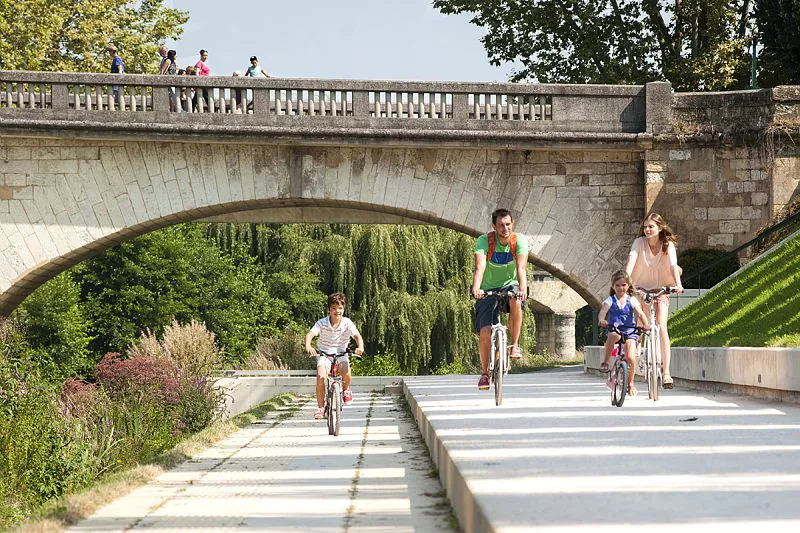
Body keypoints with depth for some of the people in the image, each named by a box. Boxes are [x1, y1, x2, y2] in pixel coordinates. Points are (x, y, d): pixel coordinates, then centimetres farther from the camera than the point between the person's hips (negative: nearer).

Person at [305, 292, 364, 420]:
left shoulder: (347, 323, -11)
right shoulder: (322, 323, -13)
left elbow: (357, 335, -21)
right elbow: (310, 334, -26)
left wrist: (360, 347, -43)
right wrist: (308, 346, -47)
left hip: (341, 354, 0)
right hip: (324, 355, 0)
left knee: (346, 371, -31)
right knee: (321, 377, -25)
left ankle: (346, 390, 4)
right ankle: (320, 407, -10)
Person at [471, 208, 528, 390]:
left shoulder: (519, 240, -16)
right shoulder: (484, 241, -18)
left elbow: (521, 268, -28)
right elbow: (480, 267, -32)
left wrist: (523, 289, -46)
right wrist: (476, 288, -51)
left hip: (510, 285, 0)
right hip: (489, 289, 0)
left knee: (516, 302, -36)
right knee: (484, 331, -14)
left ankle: (515, 345, -19)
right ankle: (485, 373, 5)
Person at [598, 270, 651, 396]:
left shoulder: (632, 300, 3)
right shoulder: (610, 300, 1)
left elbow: (640, 313, -12)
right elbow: (603, 311, -18)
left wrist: (646, 324, -32)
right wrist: (602, 320, -41)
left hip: (630, 332, 1)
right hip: (614, 329, -1)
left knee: (630, 357, -15)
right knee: (613, 336, -39)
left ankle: (630, 383, 8)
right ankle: (605, 362, -24)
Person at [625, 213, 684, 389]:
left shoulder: (668, 245, -13)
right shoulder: (639, 242, -12)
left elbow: (673, 265, -27)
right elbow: (631, 262, -26)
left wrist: (678, 284, -45)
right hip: (641, 288, 2)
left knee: (661, 327, -16)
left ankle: (666, 371, -19)